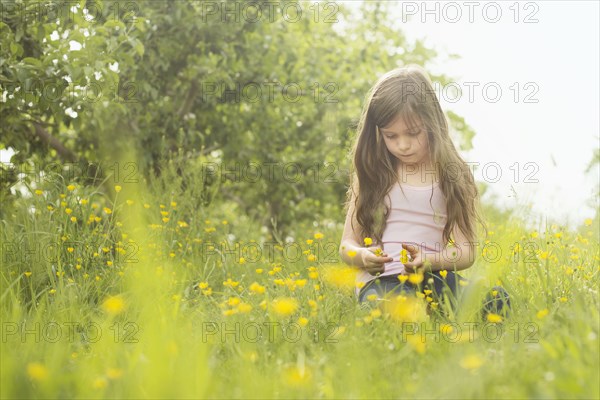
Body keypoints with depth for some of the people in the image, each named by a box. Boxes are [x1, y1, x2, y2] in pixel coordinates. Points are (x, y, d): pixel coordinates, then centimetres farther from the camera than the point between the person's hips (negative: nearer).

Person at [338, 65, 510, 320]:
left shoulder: (452, 176, 9)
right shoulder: (372, 174, 12)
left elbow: (466, 253, 7)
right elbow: (347, 246, 13)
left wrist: (428, 260, -15)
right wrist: (363, 257, -13)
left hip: (432, 278, 2)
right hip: (380, 280, -1)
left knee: (496, 299, -33)